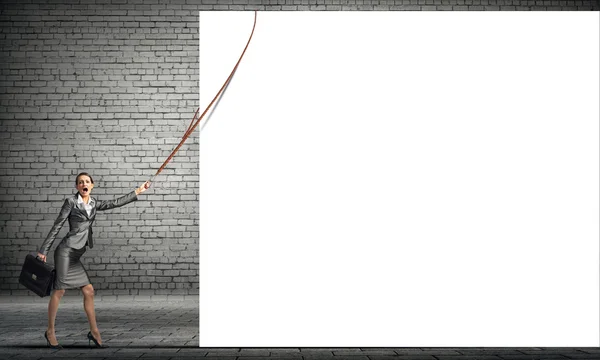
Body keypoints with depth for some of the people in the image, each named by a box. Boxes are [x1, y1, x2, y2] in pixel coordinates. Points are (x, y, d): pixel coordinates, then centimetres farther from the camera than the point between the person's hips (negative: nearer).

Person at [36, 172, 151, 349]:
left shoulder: (93, 204, 15)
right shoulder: (71, 201, -4)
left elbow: (115, 203, 21)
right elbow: (57, 226, -4)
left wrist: (137, 191, 23)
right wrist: (43, 250, -5)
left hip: (76, 256, 7)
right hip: (66, 251, -7)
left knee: (88, 291, 4)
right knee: (59, 290, -4)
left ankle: (94, 332, 10)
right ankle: (50, 331, 7)